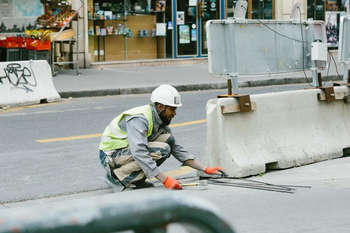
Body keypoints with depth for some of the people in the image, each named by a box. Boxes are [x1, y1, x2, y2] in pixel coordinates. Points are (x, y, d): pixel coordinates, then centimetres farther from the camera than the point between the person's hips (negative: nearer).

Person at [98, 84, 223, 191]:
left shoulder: (160, 120, 4)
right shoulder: (139, 119, -26)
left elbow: (177, 149, 9)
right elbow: (139, 153, -37)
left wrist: (205, 169, 0)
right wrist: (165, 180, -41)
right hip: (111, 155, -9)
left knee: (168, 139, -7)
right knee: (161, 150, -25)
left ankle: (135, 179, -1)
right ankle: (117, 176, -14)